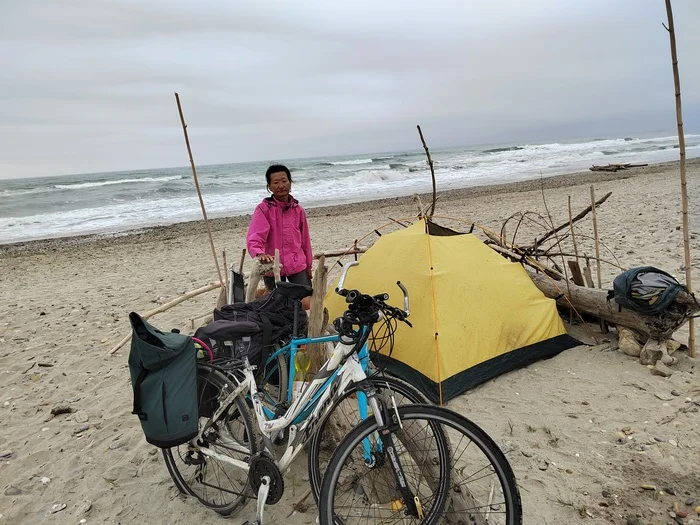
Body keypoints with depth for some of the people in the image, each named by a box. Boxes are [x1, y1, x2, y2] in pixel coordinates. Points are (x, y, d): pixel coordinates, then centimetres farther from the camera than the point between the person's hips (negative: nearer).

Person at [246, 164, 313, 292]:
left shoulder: (298, 210, 6)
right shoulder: (263, 209, -7)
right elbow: (254, 237, -20)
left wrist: (308, 265, 17)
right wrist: (259, 253, -41)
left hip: (297, 266, 3)